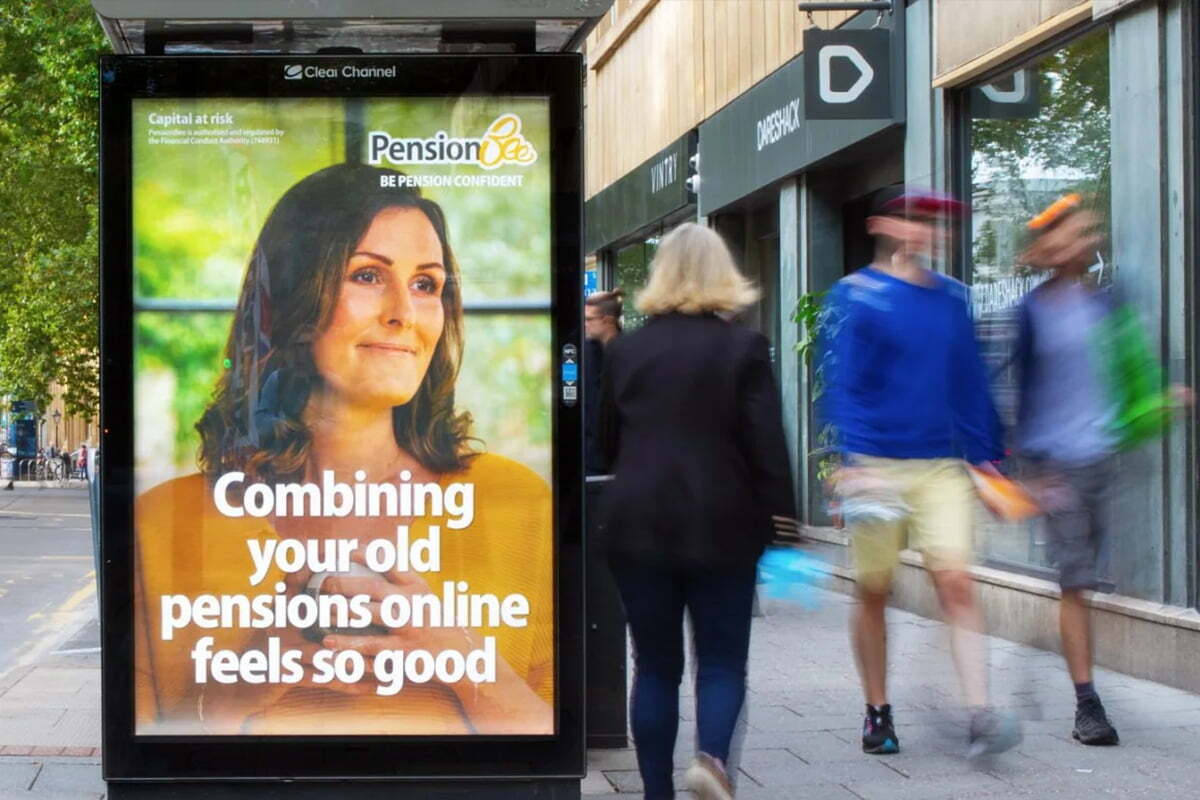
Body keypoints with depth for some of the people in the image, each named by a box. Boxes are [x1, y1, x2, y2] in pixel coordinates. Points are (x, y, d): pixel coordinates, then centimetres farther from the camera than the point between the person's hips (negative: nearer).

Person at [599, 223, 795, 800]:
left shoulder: (625, 350, 3)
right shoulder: (743, 348, -5)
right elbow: (768, 448, -8)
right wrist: (780, 526, -1)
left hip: (638, 529, 2)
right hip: (721, 528, -2)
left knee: (655, 665, 11)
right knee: (722, 660, 7)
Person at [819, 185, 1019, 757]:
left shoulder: (950, 298, 11)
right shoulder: (854, 296, -3)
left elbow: (970, 384, 17)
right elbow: (841, 382, -9)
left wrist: (985, 457, 15)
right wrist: (852, 458, -19)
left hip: (941, 467, 3)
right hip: (876, 467, -3)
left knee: (955, 581, -10)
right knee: (873, 591, 6)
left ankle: (980, 715, -13)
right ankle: (877, 712, 20)